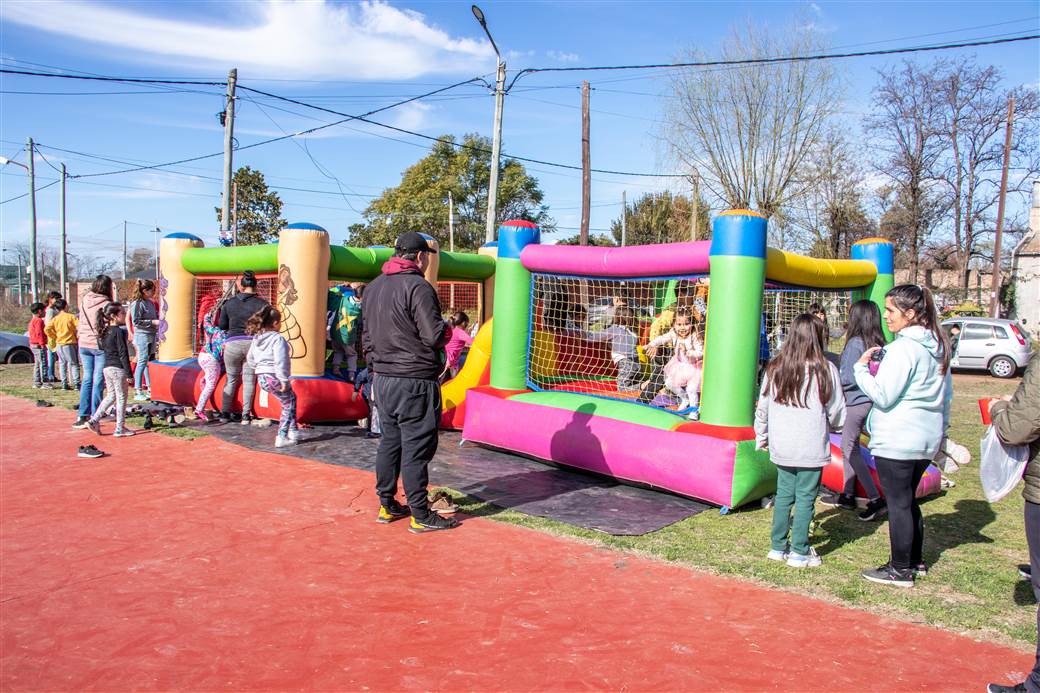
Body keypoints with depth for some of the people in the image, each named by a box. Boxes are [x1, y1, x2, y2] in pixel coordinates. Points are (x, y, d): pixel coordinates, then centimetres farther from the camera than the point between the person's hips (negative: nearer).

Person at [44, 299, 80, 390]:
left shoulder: (55, 319, 2)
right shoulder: (71, 316, -6)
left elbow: (47, 329, -7)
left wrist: (54, 337, 4)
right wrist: (78, 336, -3)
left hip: (59, 344, 3)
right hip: (70, 343, -3)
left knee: (62, 364, 12)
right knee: (74, 364, 2)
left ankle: (64, 384, 9)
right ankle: (76, 384, -5)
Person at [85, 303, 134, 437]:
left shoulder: (104, 331, 8)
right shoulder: (119, 332, -16)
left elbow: (102, 347, 15)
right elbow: (123, 354, -17)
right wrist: (129, 374, -13)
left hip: (107, 367, 8)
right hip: (118, 369, -8)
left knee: (110, 396, 19)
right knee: (121, 398, 2)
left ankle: (94, 420, 15)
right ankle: (120, 429, 8)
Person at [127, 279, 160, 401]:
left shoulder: (150, 302, 13)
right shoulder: (137, 303, -11)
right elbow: (136, 322, -16)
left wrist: (159, 321, 9)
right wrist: (153, 322, -18)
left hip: (152, 335, 8)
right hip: (142, 335, -8)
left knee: (150, 362, 11)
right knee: (142, 362, -6)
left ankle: (150, 388, 17)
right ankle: (138, 392, -3)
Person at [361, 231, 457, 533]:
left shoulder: (373, 287, 12)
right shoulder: (417, 287, -15)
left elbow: (367, 334, 18)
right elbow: (435, 336, -19)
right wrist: (447, 329, 3)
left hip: (383, 380, 8)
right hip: (415, 382, -8)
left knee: (389, 441, 17)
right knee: (416, 448, -2)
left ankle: (387, 506, 26)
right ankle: (420, 516, 6)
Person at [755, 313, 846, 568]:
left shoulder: (775, 368, 1)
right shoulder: (825, 369, -11)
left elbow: (762, 408, 8)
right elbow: (837, 413, -2)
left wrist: (761, 438, 21)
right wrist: (834, 426, 20)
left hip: (781, 448, 4)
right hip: (812, 449, -4)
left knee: (783, 495, 15)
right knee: (806, 498, 5)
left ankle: (778, 547, 22)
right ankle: (799, 552, 12)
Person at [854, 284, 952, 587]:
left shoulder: (904, 348, -19)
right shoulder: (938, 346, 10)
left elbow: (882, 395, -19)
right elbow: (946, 394, 19)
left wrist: (861, 368, -8)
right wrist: (941, 428, 28)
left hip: (896, 442, -9)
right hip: (927, 439, 9)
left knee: (898, 504, 1)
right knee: (909, 500, 20)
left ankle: (901, 570, 11)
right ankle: (915, 561, 30)